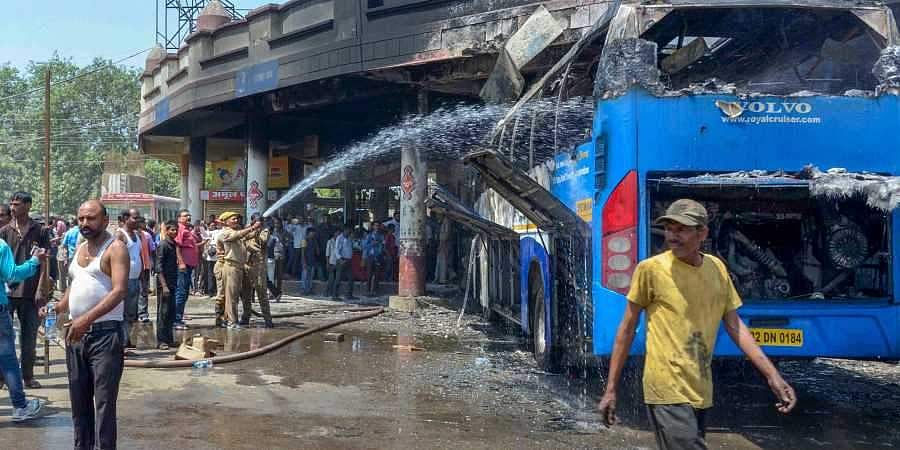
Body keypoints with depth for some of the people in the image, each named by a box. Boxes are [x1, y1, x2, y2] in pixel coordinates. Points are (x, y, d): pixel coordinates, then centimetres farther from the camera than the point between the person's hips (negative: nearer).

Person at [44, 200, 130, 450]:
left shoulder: (115, 248, -9)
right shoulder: (80, 248, 15)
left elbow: (120, 291, -21)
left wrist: (87, 318, -29)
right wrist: (55, 309, 7)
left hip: (105, 333, -8)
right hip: (77, 333, 8)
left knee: (104, 402, -5)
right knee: (79, 399, 14)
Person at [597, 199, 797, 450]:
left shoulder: (717, 267, 7)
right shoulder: (651, 268, -8)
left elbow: (735, 326, 11)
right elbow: (627, 329, -3)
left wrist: (772, 375, 4)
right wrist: (611, 389, -3)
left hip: (701, 392, 6)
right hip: (668, 391, -6)